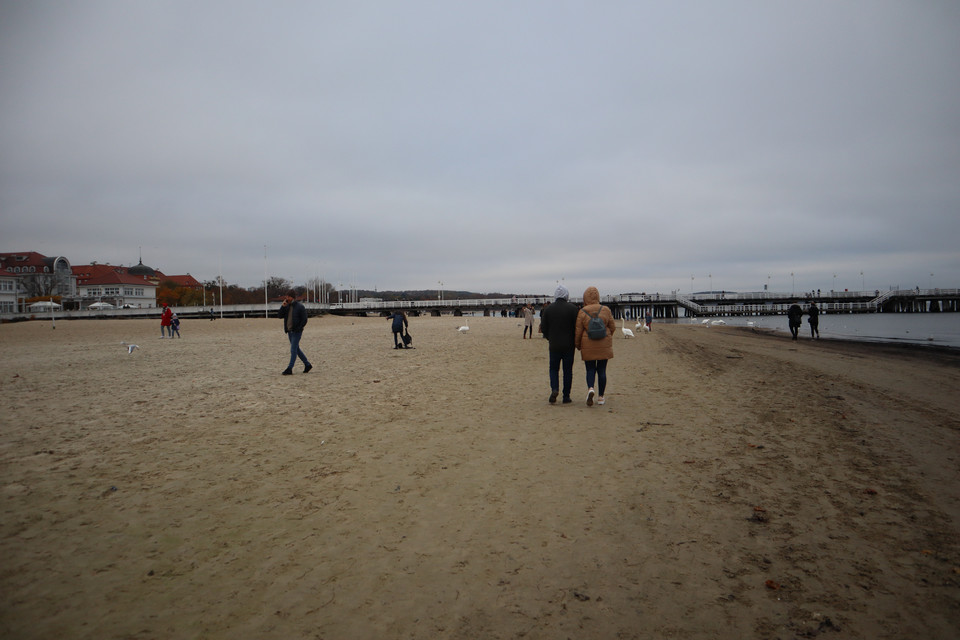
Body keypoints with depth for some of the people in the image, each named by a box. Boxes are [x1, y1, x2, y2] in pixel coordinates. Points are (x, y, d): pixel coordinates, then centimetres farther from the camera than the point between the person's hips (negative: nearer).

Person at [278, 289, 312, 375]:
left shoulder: (300, 307, -9)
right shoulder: (287, 306, 10)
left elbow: (304, 320, -11)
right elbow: (279, 316, 3)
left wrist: (297, 329, -15)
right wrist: (283, 306, -9)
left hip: (296, 332, -7)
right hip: (289, 332, 7)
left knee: (293, 350, -9)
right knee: (296, 349, 13)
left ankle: (289, 369, -9)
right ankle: (307, 365, 24)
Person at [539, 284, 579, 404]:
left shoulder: (548, 309, 1)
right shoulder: (572, 308, -6)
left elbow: (543, 328, 2)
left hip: (554, 345, 1)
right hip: (569, 345, -1)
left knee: (554, 368, 14)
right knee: (568, 370, 7)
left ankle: (554, 389, -11)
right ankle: (566, 397, 9)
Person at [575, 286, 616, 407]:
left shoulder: (582, 312, -8)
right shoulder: (606, 310, -5)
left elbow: (578, 332, -6)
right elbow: (612, 327, 2)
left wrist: (577, 345, 9)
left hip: (588, 346, -1)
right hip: (604, 345, 1)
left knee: (590, 369, 8)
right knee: (602, 370, 9)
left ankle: (590, 389, -18)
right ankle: (600, 397, 12)